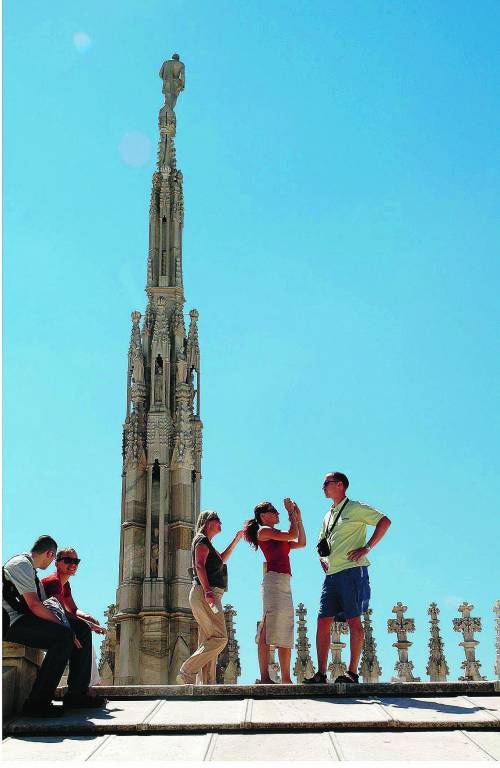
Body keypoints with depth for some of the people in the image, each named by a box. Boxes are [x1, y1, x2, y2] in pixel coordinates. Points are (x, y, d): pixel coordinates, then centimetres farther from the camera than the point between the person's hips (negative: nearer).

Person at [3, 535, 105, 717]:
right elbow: (34, 605, -20)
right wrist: (64, 628, -19)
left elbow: (44, 605, 20)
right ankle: (37, 703, -25)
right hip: (14, 622, -10)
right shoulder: (21, 564, -10)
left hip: (28, 619, 10)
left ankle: (77, 694, 3)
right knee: (64, 636, -30)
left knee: (82, 630, 2)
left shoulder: (32, 571, 24)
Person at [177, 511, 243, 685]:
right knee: (219, 638, -17)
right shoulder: (202, 540, -3)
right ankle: (187, 672, -18)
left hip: (210, 596, 10)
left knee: (207, 641, 4)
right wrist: (207, 590, -29)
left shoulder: (207, 543, 26)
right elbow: (199, 566, -17)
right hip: (204, 594, -10)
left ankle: (206, 682, 0)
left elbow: (222, 559, 41)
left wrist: (237, 539, 36)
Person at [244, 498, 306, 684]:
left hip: (285, 584, 9)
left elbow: (301, 543, 23)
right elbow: (292, 535, -7)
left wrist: (298, 519, 21)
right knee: (267, 630, -14)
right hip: (273, 580, -9)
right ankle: (265, 677, -18)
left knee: (286, 634, 6)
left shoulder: (277, 538, 25)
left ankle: (286, 678, 8)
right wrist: (291, 514, 6)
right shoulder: (263, 531, 1)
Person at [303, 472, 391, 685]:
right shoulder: (328, 516, 22)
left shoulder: (355, 508, 0)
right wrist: (322, 559, 15)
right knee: (323, 621, 1)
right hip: (332, 575, 8)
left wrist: (366, 548, -14)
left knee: (354, 621, -5)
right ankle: (321, 673, 4)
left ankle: (352, 672, -1)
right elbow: (321, 544, 36)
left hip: (352, 571, -7)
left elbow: (385, 521, -11)